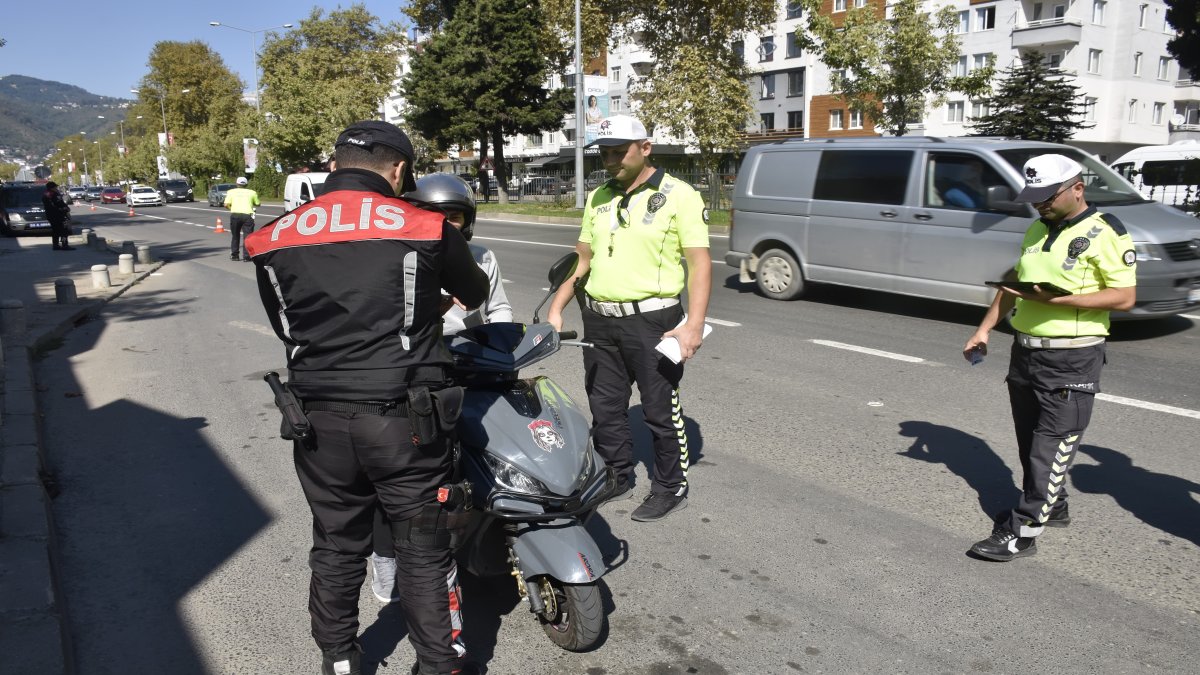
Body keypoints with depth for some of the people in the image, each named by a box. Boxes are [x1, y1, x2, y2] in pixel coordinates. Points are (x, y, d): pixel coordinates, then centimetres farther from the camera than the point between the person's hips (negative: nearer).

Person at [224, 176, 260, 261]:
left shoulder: (231, 192, 14)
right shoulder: (252, 192, 14)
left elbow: (226, 204, 3)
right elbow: (257, 204, 22)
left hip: (235, 214, 1)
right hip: (247, 215, -1)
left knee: (235, 236, 17)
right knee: (248, 236, 1)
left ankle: (234, 255, 21)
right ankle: (246, 256, -6)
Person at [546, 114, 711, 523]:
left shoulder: (678, 195, -7)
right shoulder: (598, 198, 12)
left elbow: (700, 262, -11)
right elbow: (582, 259, 18)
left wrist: (694, 325, -20)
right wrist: (556, 309, 10)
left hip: (651, 320, -6)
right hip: (599, 320, 6)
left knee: (661, 409, 3)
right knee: (605, 407, 15)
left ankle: (671, 488, 19)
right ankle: (617, 476, 32)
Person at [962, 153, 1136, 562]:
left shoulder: (1105, 233, -10)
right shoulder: (1037, 230, 12)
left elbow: (1124, 297, -15)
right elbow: (1013, 282, 19)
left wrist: (1057, 299, -24)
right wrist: (985, 329, 11)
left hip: (1072, 360, -8)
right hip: (1025, 351, 8)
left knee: (1051, 448, -3)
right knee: (1030, 442, 16)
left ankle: (1021, 531, -2)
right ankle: (1050, 506, 33)